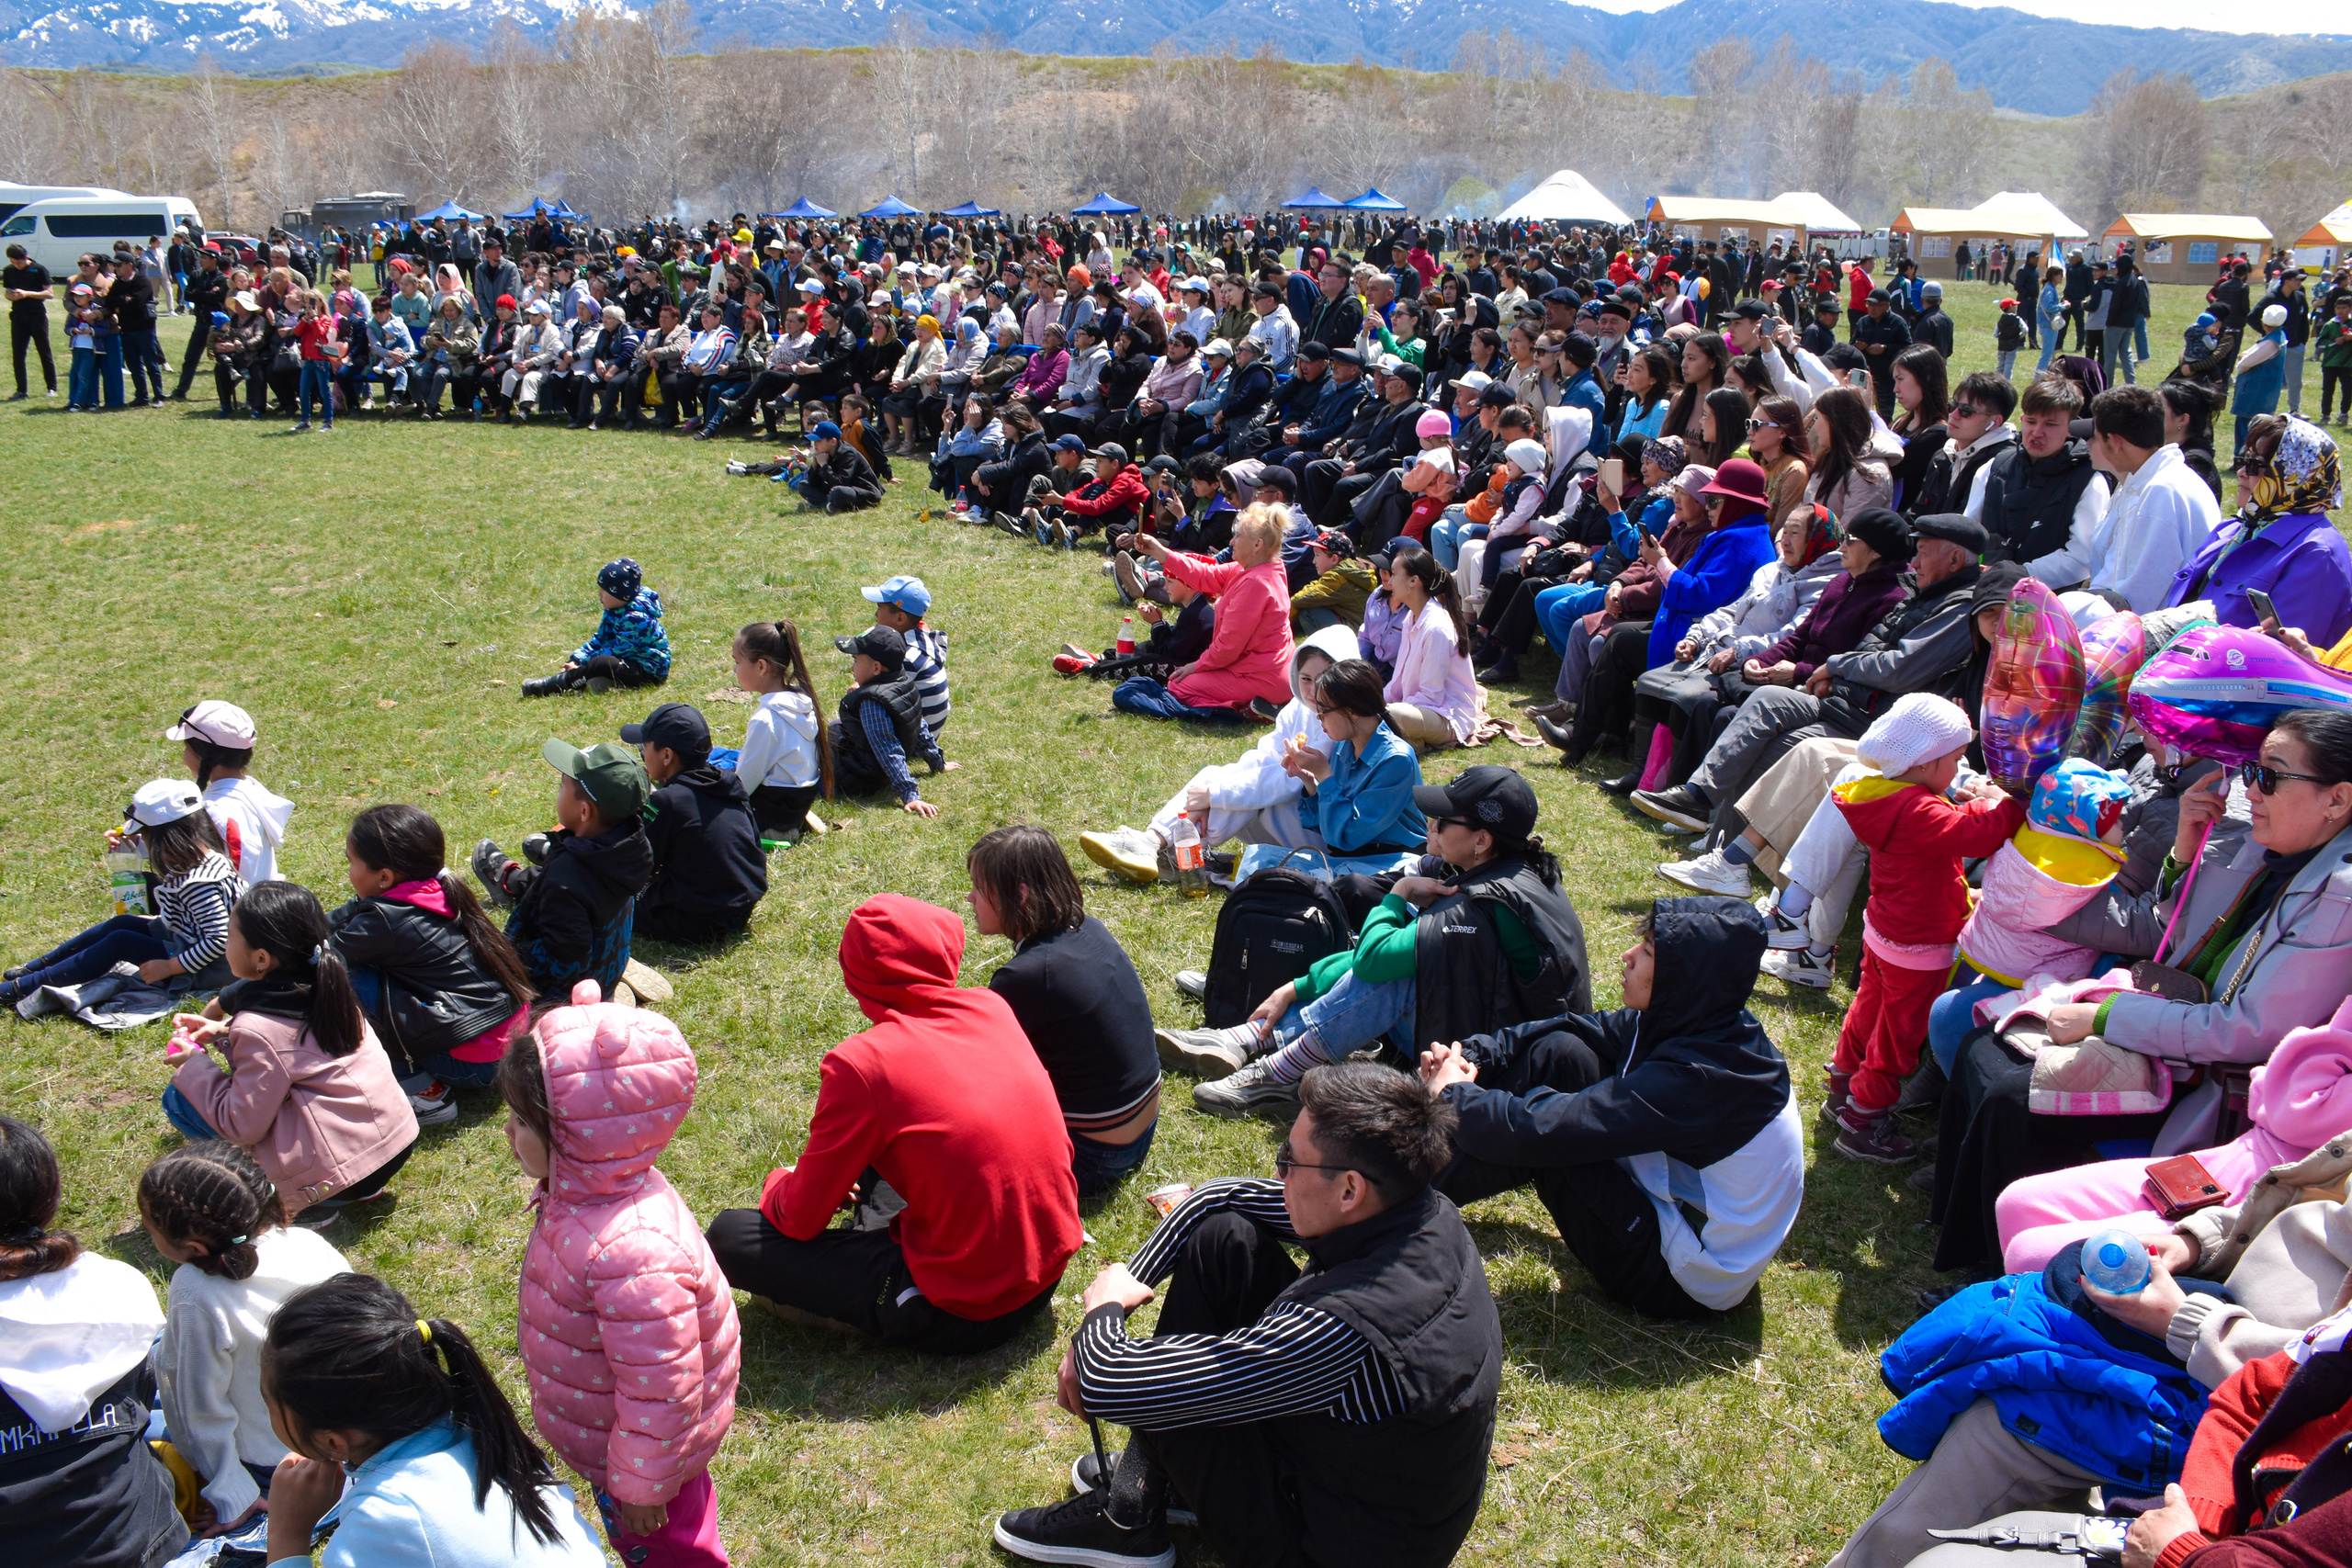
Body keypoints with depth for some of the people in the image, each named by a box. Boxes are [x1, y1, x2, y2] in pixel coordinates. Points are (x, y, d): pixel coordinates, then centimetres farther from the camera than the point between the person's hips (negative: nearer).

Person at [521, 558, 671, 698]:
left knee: (602, 663, -31)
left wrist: (580, 667, -18)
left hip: (650, 671, -11)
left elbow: (616, 650, -21)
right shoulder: (614, 611, 9)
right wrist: (576, 660, -1)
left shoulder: (636, 617, -22)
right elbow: (599, 640, 13)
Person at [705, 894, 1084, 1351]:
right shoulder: (994, 1009, -2)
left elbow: (799, 1220, -8)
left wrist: (777, 1183, 15)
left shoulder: (861, 1064, -19)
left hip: (965, 1318, -6)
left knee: (729, 1236, -4)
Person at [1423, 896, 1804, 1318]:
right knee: (1558, 1051, -3)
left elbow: (1545, 1129, -33)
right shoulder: (1701, 1022, -8)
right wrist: (1472, 1055, -10)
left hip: (1681, 1282, -8)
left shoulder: (1695, 1078, -33)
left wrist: (1455, 1094, -16)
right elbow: (1573, 1029, 3)